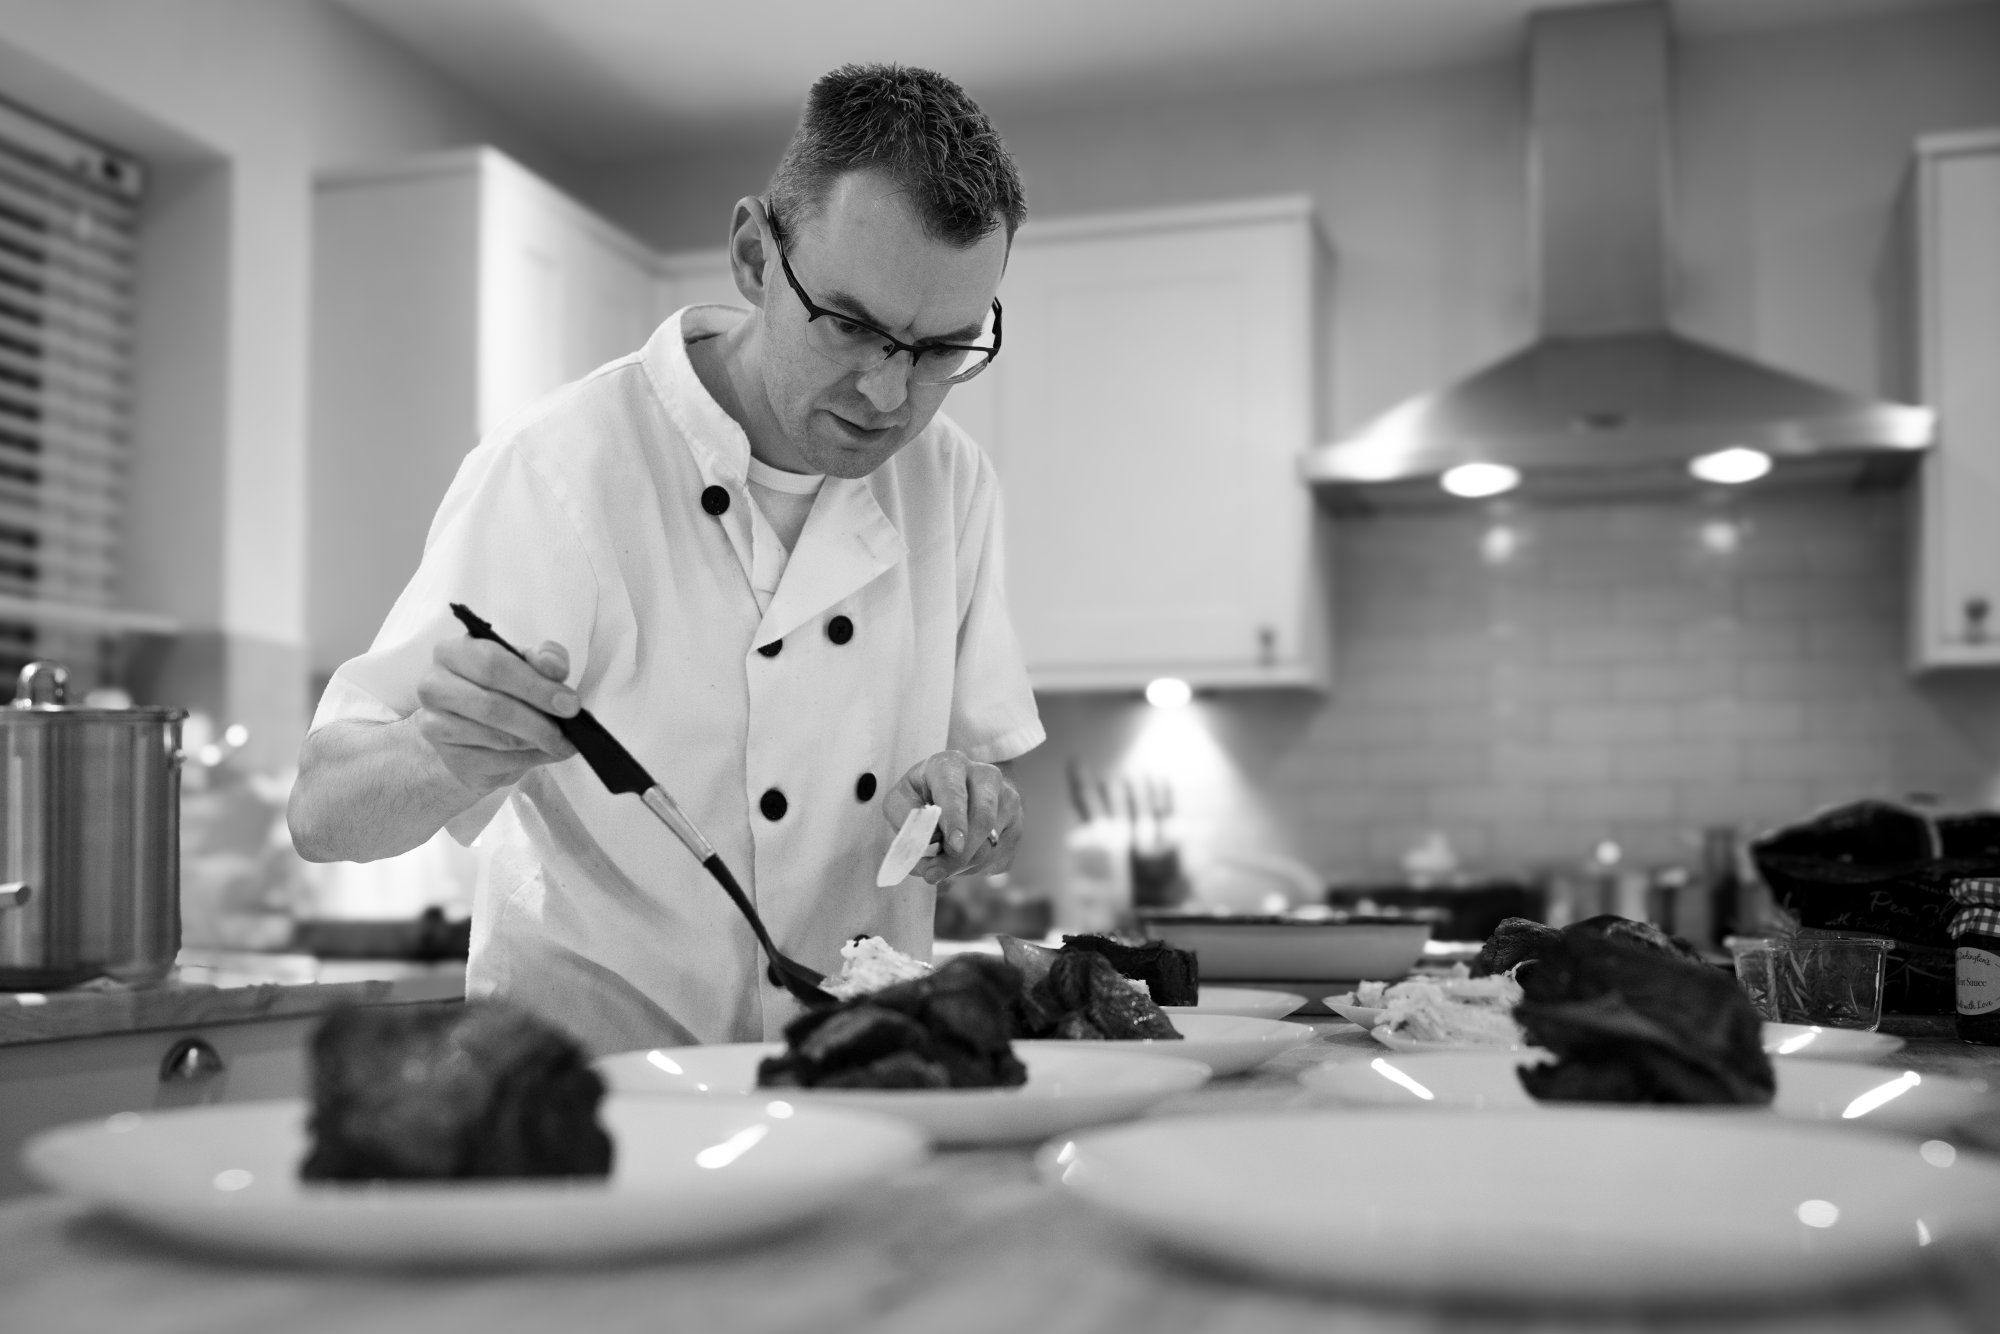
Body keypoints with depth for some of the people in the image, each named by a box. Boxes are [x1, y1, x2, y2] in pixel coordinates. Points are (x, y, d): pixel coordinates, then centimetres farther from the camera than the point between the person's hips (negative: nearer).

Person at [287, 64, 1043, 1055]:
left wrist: (968, 807, -13)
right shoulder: (552, 470, -14)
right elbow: (324, 814, -14)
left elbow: (993, 786, 10)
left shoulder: (952, 480, 2)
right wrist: (451, 758, -35)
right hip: (588, 1068, -4)